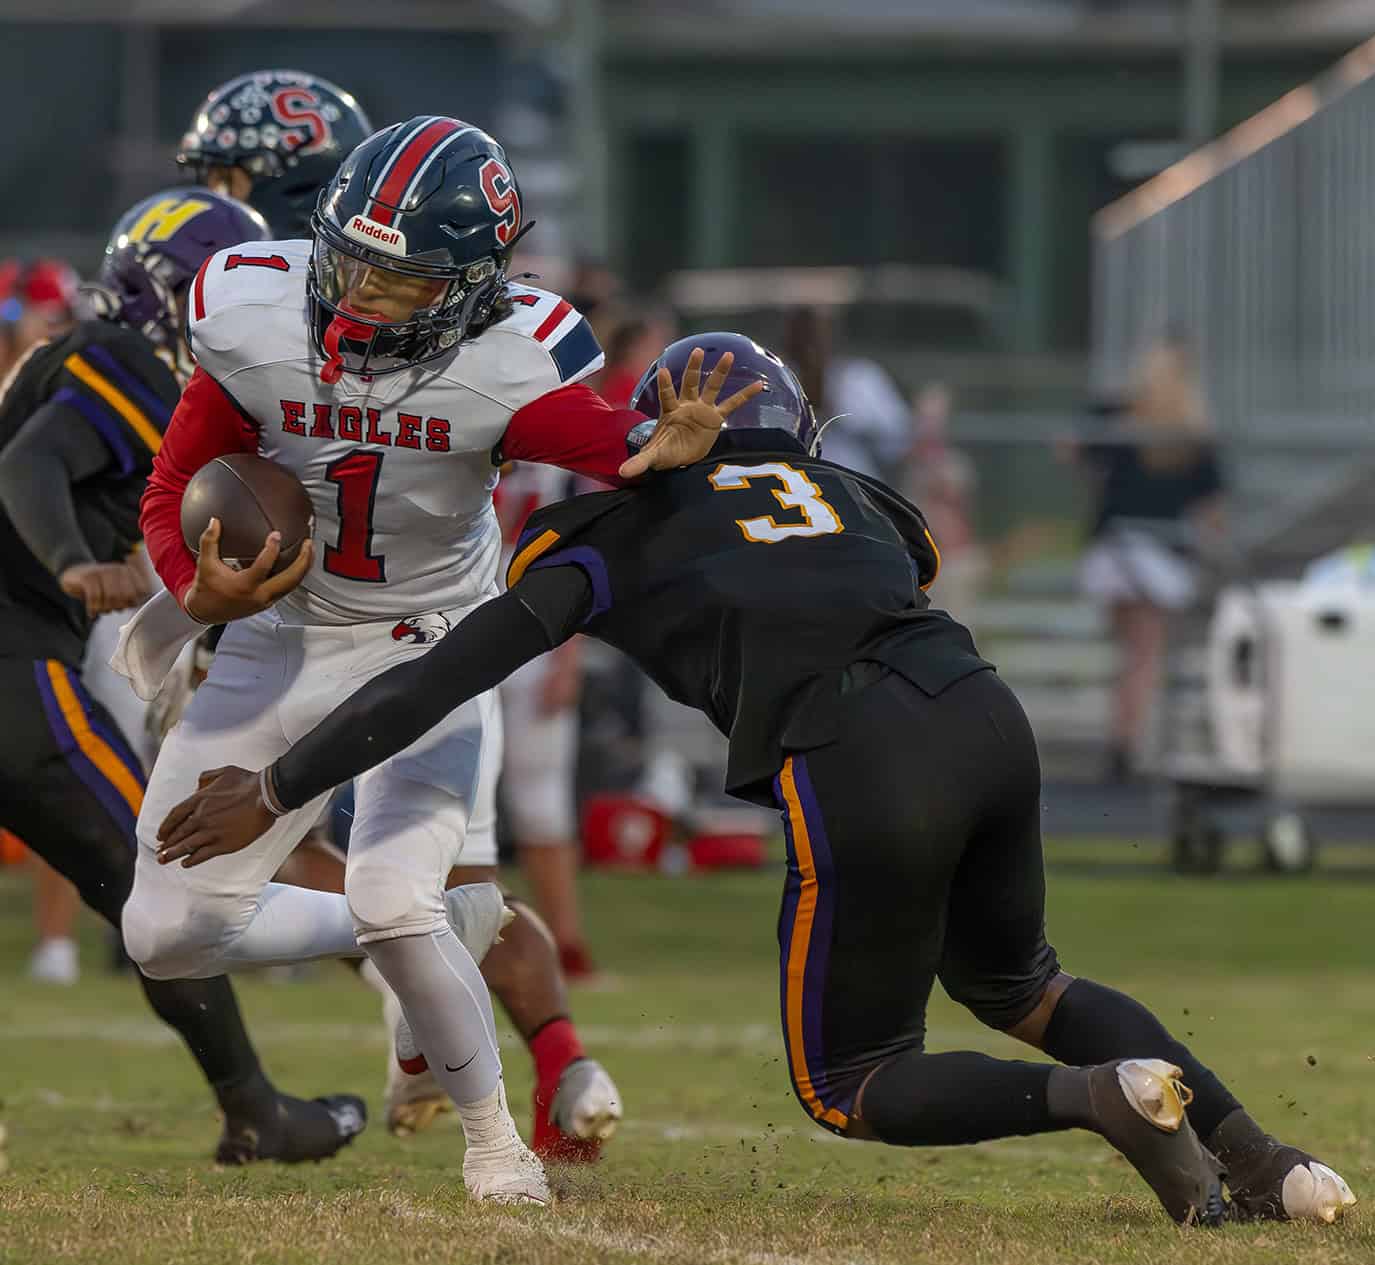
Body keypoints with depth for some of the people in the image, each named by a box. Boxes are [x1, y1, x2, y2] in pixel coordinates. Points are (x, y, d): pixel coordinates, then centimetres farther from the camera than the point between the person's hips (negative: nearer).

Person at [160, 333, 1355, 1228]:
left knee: (852, 1086, 15)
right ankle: (1252, 1150, 12)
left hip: (863, 774, -5)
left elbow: (441, 681, 14)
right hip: (986, 710, 5)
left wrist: (276, 792, 20)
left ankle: (1091, 1096, -11)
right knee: (1011, 982, 32)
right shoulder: (853, 498, 28)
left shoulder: (616, 536, 17)